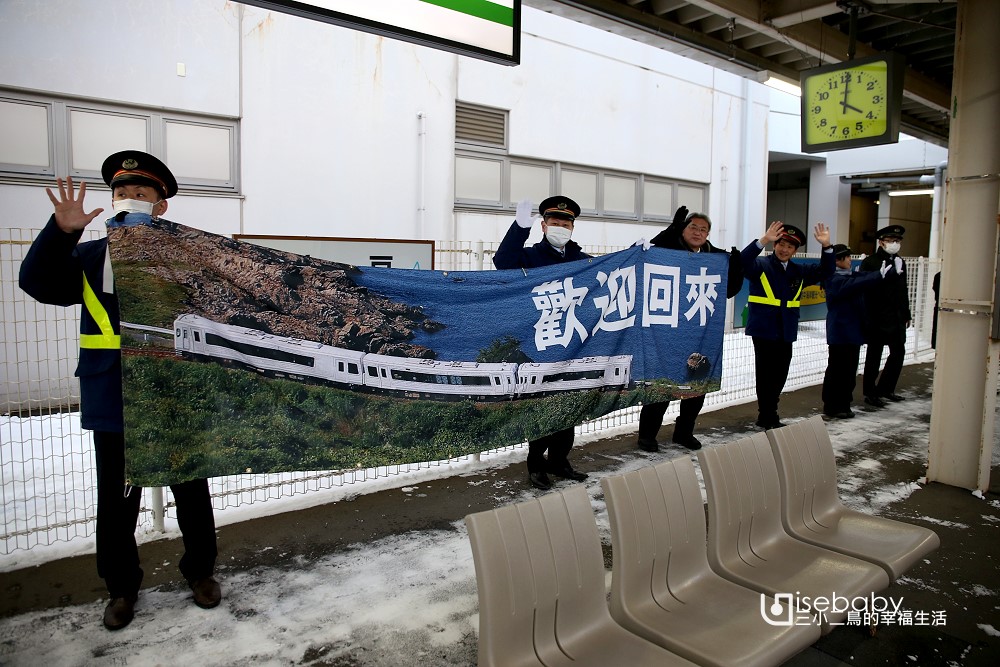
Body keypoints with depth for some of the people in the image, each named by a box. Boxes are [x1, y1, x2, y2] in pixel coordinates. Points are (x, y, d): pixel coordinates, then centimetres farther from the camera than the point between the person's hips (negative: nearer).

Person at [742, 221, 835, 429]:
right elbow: (743, 261, -22)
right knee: (766, 375, -2)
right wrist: (764, 240, -35)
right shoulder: (760, 265, -3)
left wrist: (826, 246, -4)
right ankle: (769, 419, 7)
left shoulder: (798, 271, 15)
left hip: (786, 332, 6)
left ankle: (766, 416, 24)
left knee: (779, 376, 11)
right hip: (764, 330, -6)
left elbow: (824, 272, 11)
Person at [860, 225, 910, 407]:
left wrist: (906, 315, 17)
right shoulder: (870, 262, -9)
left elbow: (903, 291, 17)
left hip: (896, 318, 7)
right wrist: (867, 316, -18)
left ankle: (885, 389, 26)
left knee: (898, 352, 11)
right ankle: (870, 393, 12)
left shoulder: (900, 262, 13)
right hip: (877, 318, -7)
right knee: (874, 356, 2)